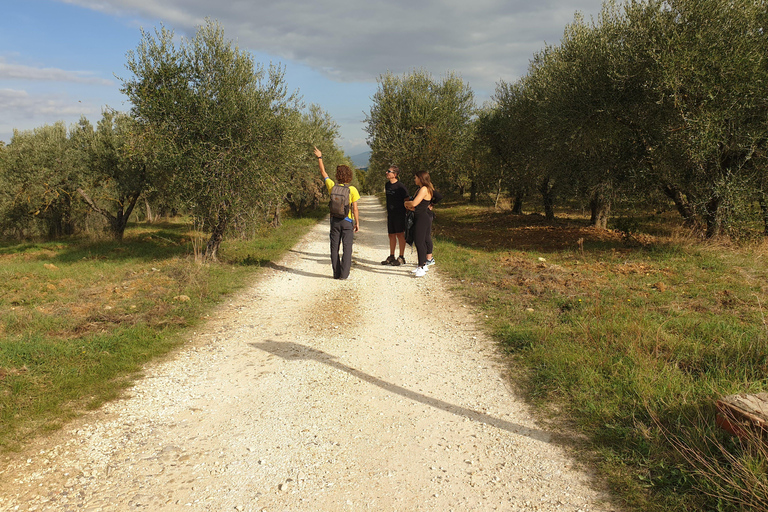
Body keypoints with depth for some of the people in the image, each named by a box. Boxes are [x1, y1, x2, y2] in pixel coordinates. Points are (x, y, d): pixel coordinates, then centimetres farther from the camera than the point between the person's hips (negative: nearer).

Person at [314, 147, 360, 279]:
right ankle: (344, 274, 0)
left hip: (335, 220, 2)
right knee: (347, 247, 2)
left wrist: (319, 157, 22)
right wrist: (357, 223, 1)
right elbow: (355, 209, -8)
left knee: (334, 247, 9)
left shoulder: (333, 187, -4)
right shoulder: (352, 190, -8)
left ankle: (336, 273, 10)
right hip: (347, 221, -2)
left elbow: (323, 173, 11)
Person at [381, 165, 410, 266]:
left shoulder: (400, 186, -12)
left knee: (400, 234, -4)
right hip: (390, 213, 7)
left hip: (399, 213, -7)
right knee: (391, 235, 11)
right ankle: (391, 257, 20)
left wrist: (407, 212, -12)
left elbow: (407, 200, -10)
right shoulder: (387, 185, 11)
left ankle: (401, 258, 3)